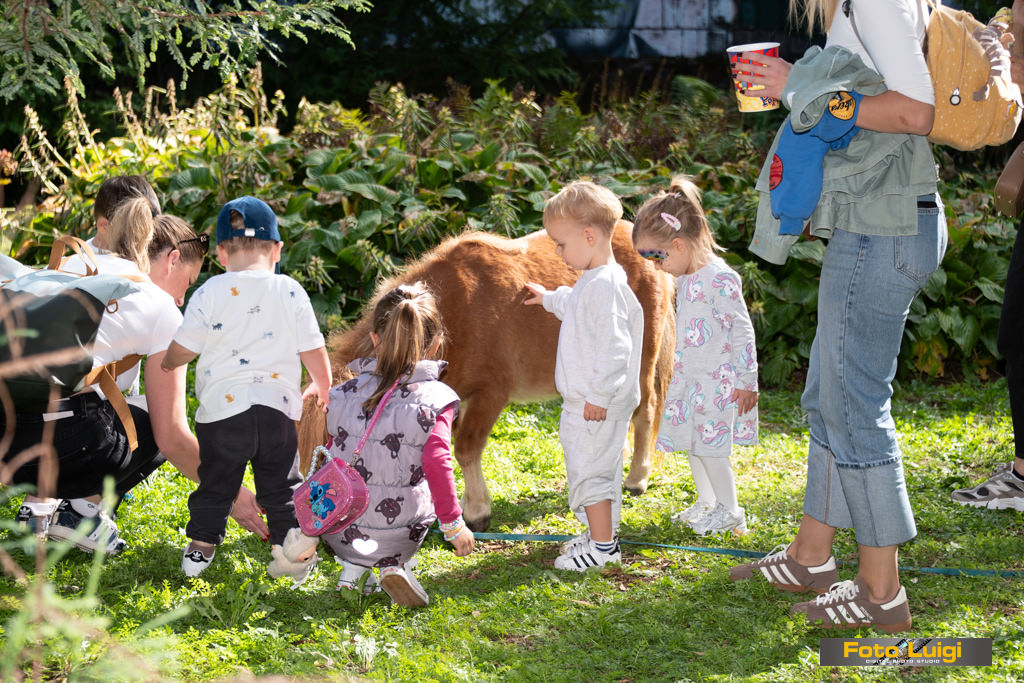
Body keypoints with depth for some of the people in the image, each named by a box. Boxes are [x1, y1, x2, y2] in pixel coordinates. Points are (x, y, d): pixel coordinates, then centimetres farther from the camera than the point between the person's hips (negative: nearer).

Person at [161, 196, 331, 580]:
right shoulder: (291, 292, 1)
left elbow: (182, 349, 0)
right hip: (277, 407, 1)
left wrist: (168, 363, 24)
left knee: (215, 483, 13)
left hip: (222, 408, 0)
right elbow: (313, 350, 5)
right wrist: (322, 387, 24)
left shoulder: (210, 293, -3)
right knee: (281, 486, 12)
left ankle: (201, 546, 14)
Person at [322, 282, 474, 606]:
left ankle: (353, 566, 14)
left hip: (341, 533, 3)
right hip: (401, 535, -3)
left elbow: (335, 461, 9)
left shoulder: (343, 396, 1)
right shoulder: (434, 400, -10)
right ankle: (394, 565, 5)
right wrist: (453, 523, -11)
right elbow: (436, 463, -21)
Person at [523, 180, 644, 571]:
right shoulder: (591, 282, 11)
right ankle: (603, 534, 29)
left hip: (598, 404, -10)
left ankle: (602, 546, 1)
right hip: (584, 399, 10)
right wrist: (549, 299, 52)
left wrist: (599, 396, -25)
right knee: (599, 467, 18)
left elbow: (613, 347, -27)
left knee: (589, 469, -5)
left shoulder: (605, 285, -22)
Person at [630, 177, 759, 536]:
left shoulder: (719, 280, -21)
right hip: (688, 378, 9)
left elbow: (742, 332, -18)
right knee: (692, 442, 14)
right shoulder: (686, 279, 7)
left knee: (709, 444, -4)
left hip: (717, 381, -9)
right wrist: (679, 372, 24)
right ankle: (706, 502, 29)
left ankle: (729, 510, 9)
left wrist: (746, 382, -16)